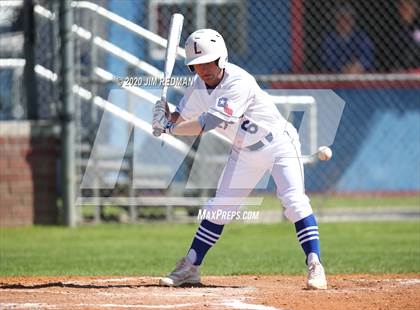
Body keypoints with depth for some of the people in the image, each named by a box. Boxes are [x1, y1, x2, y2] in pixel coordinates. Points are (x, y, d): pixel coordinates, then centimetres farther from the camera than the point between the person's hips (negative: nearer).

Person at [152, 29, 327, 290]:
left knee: (294, 200, -22)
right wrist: (165, 117, -21)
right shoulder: (199, 85, -6)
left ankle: (315, 266, -20)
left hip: (278, 143, -7)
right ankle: (190, 268, 14)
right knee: (218, 207, 7)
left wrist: (168, 129, -32)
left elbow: (208, 124, -35)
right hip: (244, 151, 7)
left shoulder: (238, 83, -31)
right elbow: (181, 117, 2)